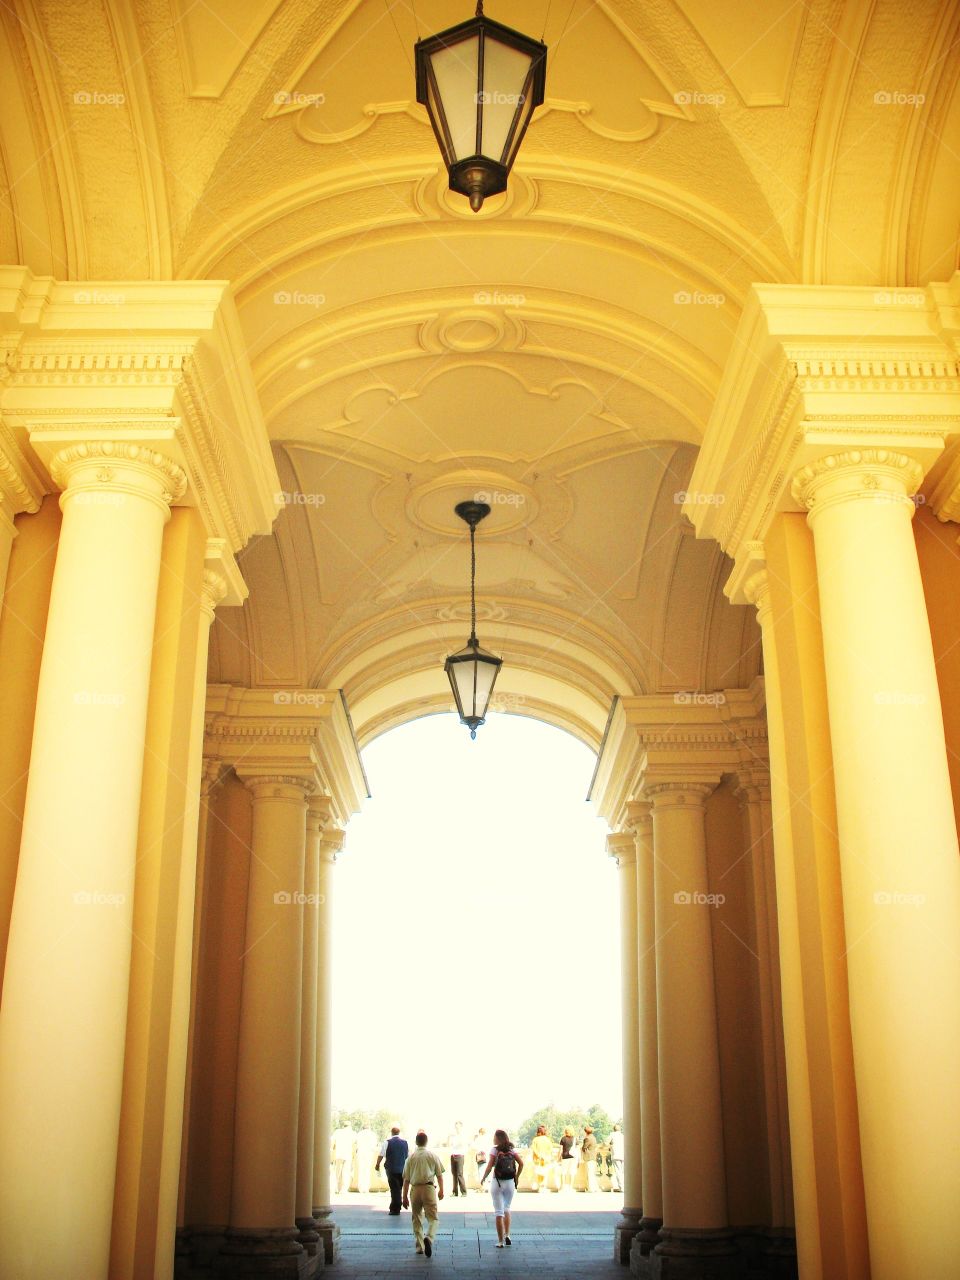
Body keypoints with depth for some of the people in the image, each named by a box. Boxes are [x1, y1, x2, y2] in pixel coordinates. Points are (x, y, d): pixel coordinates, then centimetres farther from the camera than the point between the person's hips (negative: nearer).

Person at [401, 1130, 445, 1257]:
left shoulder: (411, 1157, 5)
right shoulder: (432, 1155, 3)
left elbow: (406, 1179, 4)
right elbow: (439, 1175, 7)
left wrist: (405, 1197, 10)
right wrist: (441, 1190, 19)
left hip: (415, 1189, 2)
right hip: (429, 1188, -2)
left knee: (417, 1219, 16)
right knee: (433, 1218, 0)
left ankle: (419, 1246, 18)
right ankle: (428, 1238, -26)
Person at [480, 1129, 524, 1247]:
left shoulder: (495, 1150, -8)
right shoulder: (512, 1149, 2)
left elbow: (489, 1167, -15)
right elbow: (521, 1163, -3)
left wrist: (483, 1178, -1)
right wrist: (517, 1177, 8)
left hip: (497, 1183, -3)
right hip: (510, 1183, 4)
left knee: (499, 1212, 3)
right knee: (507, 1209, 22)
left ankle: (500, 1241, 4)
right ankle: (507, 1235, 10)